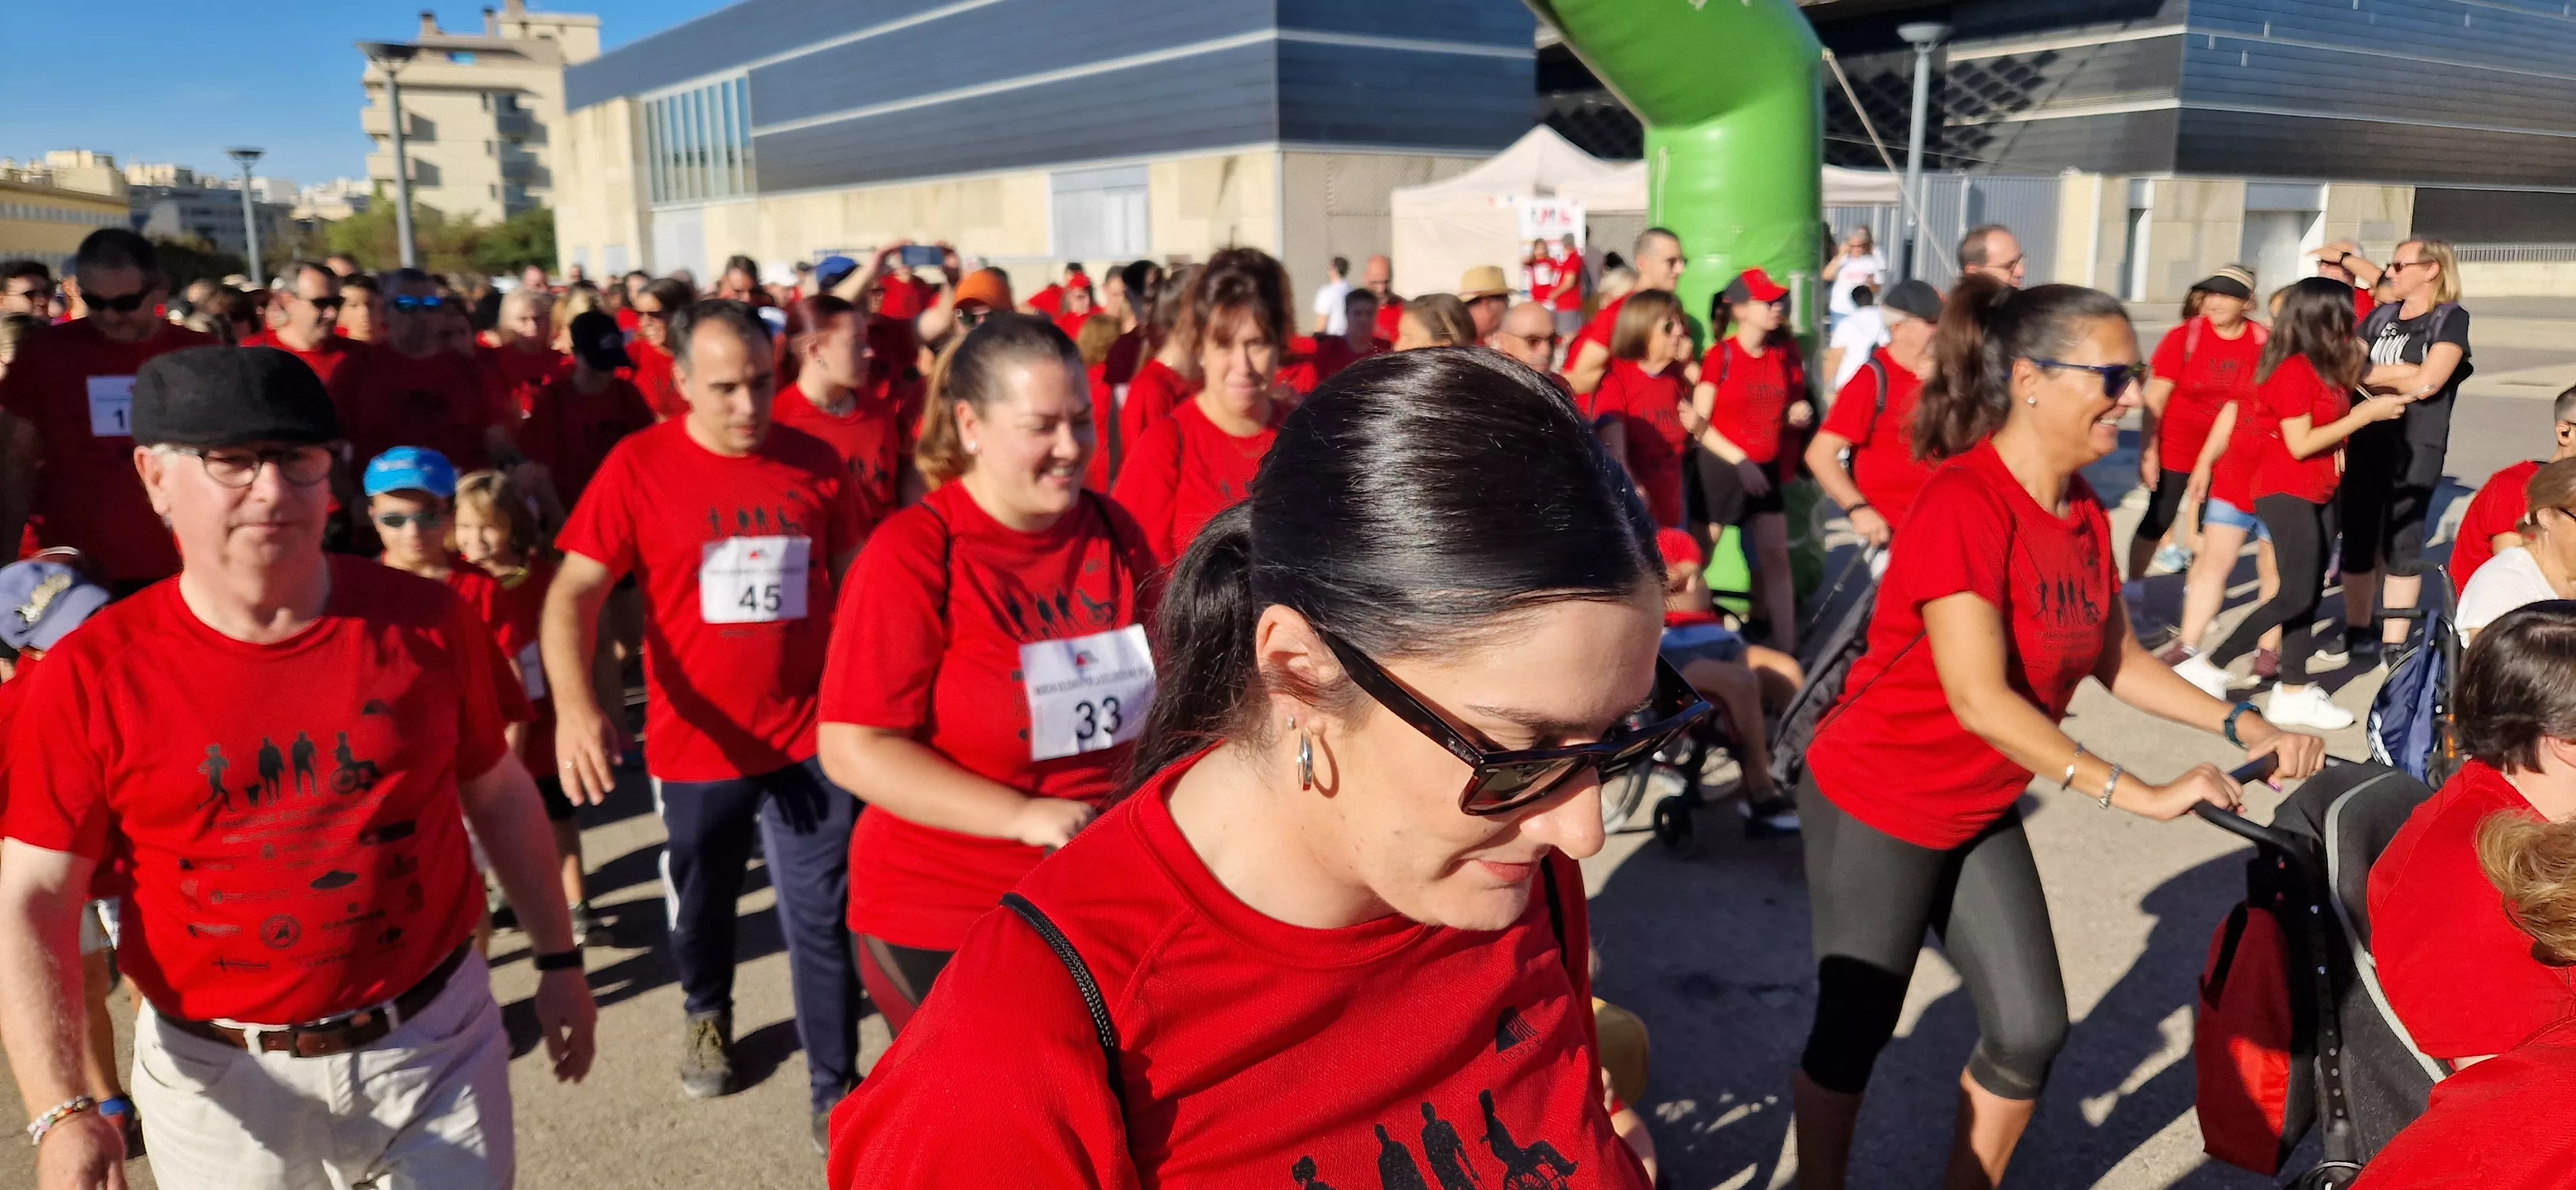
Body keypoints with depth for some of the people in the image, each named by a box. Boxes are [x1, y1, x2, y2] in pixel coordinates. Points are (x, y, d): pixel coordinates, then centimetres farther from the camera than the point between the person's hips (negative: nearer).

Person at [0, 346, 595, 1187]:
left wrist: (558, 958, 10)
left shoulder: (427, 622, -7)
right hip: (217, 1080, 0)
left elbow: (498, 792, 5)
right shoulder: (91, 677, -10)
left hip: (436, 1045, 0)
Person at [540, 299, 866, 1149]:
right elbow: (574, 591, -14)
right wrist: (574, 703, -29)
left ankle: (838, 1095, 18)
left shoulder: (815, 463, -3)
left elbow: (857, 579, 9)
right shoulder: (638, 466, -11)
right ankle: (707, 1014, 52)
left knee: (822, 922, 3)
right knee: (701, 905, 23)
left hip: (809, 737, 0)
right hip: (696, 744, 0)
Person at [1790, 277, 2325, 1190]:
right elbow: (1979, 698, -31)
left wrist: (2237, 723, -4)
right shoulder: (1962, 504, -26)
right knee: (1855, 1030, 7)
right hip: (1876, 808, -8)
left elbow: (2115, 659, 9)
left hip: (1981, 813, 8)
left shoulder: (2085, 510, 0)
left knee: (2031, 1030, 11)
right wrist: (2137, 794, -30)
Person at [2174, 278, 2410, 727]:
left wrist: (2373, 406, 0)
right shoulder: (2293, 370, -17)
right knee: (2296, 594, -12)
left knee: (2310, 594, 10)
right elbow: (2300, 443, -19)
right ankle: (2208, 669, -4)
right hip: (2286, 493, -9)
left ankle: (2294, 693, 15)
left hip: (2319, 493, 9)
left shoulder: (2324, 367, 11)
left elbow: (2330, 423, 13)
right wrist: (2366, 414, -16)